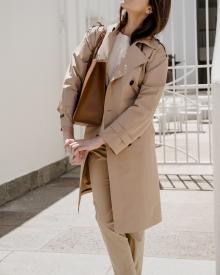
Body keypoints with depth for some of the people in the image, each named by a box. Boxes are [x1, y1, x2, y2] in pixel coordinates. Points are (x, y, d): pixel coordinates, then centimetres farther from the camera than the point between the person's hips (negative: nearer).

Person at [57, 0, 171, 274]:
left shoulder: (155, 53, -7)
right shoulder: (96, 36, 4)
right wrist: (69, 134, -7)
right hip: (95, 144, 3)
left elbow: (144, 107, -13)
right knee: (106, 219, 6)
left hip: (131, 145, -3)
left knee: (131, 219, 8)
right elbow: (72, 82, 0)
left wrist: (100, 139, -18)